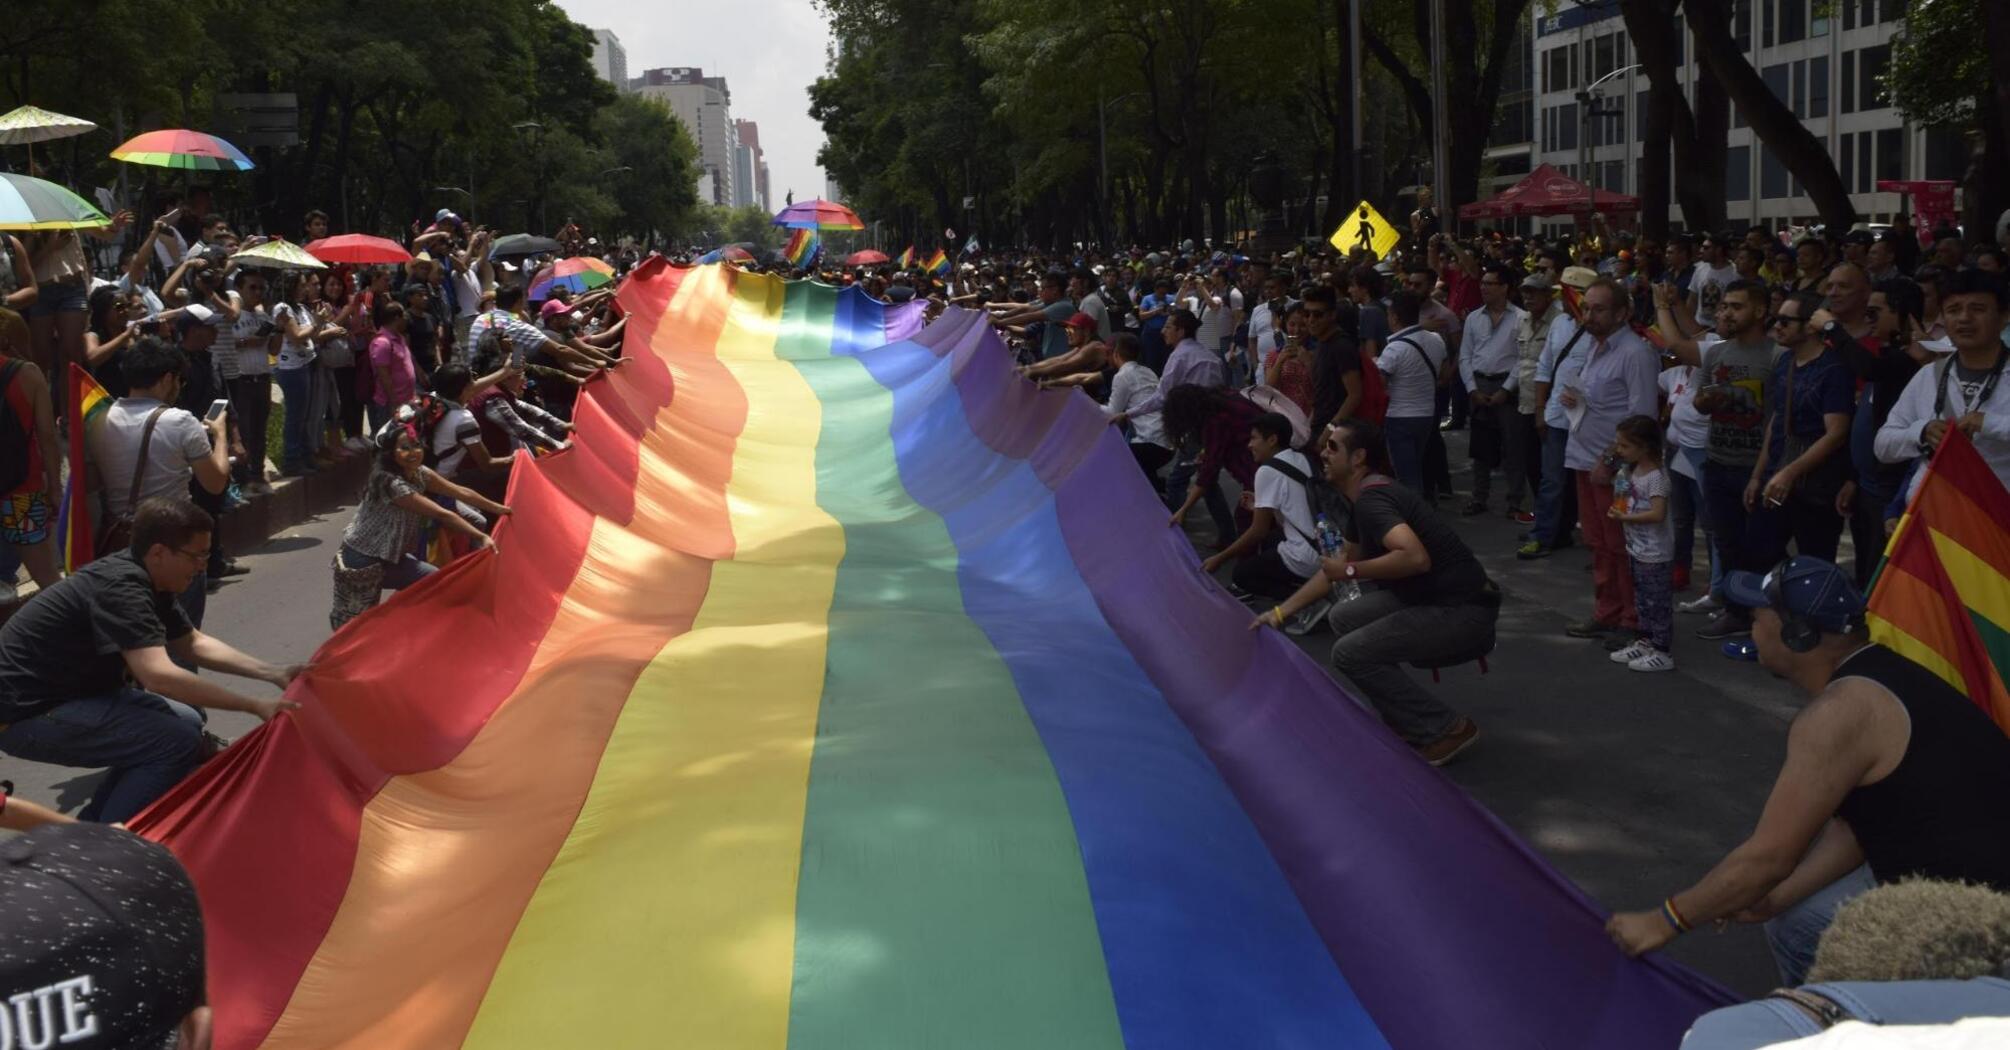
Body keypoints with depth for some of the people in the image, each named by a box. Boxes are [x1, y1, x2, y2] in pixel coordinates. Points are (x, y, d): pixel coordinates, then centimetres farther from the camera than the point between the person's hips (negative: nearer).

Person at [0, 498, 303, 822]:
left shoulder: (145, 578, 5)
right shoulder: (122, 587, -25)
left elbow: (193, 644, 16)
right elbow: (160, 676, -35)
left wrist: (273, 673, 5)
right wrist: (254, 706, -31)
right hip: (29, 714, -10)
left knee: (186, 722, 12)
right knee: (180, 741, -19)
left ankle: (94, 827, 17)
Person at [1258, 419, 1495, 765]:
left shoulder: (1372, 499, -19)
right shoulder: (1365, 496, 13)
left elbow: (1415, 557, -35)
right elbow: (1338, 565, 24)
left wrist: (1351, 571, -21)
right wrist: (1281, 612, 22)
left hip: (1464, 611, -10)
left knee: (1351, 653, -15)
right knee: (1343, 618, 14)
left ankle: (1447, 729, -4)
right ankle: (1405, 721, 17)